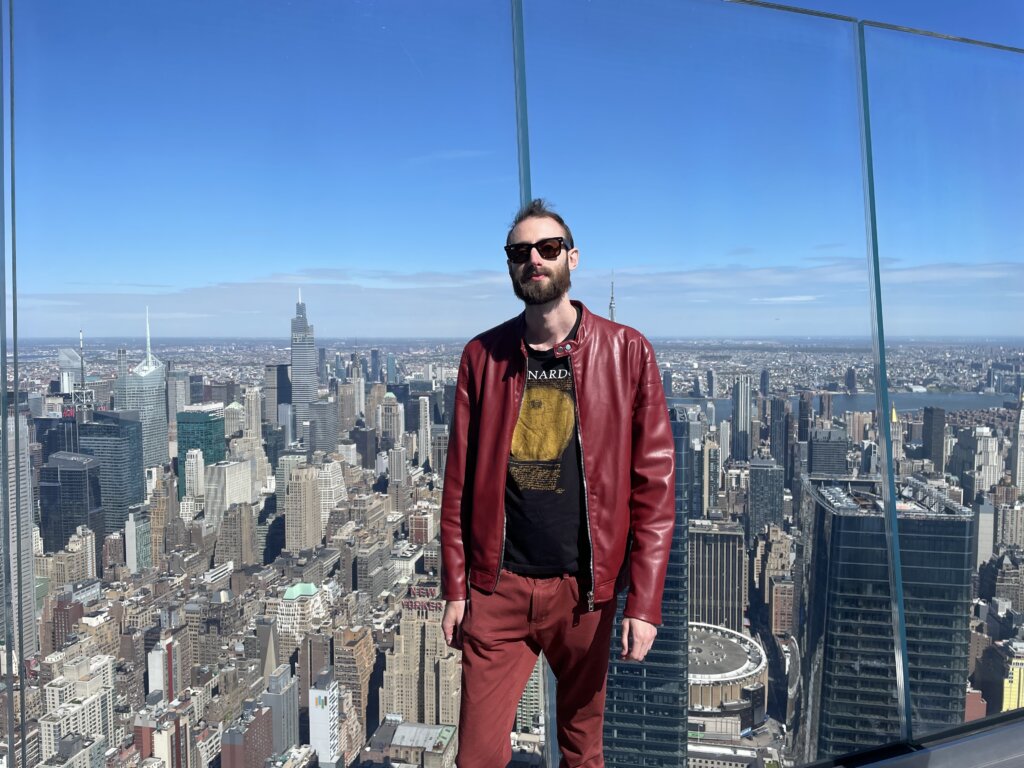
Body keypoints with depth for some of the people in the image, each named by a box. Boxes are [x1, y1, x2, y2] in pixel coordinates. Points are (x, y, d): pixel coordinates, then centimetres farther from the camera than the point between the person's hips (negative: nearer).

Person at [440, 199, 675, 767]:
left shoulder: (626, 352, -4)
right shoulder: (482, 356, 2)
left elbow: (654, 484, -5)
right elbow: (459, 479, 5)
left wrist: (645, 601, -9)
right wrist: (455, 588, 3)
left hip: (584, 589, 0)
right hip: (496, 587, 1)